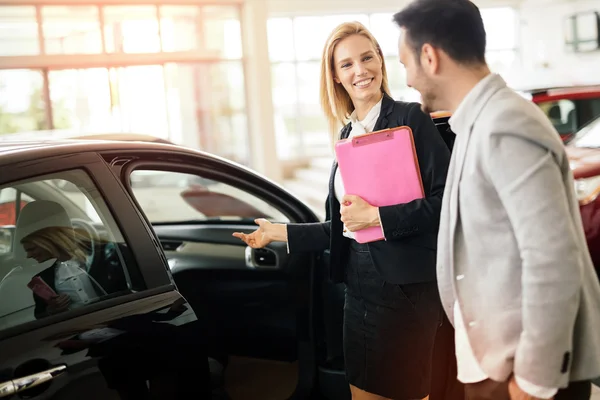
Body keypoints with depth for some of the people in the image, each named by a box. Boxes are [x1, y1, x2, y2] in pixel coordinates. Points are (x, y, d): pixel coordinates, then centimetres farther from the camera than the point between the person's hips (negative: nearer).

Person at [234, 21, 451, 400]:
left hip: (407, 287, -6)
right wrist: (282, 232, 16)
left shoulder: (411, 119, -8)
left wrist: (376, 216, -19)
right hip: (359, 287, 6)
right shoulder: (347, 134, 12)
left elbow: (444, 200, -17)